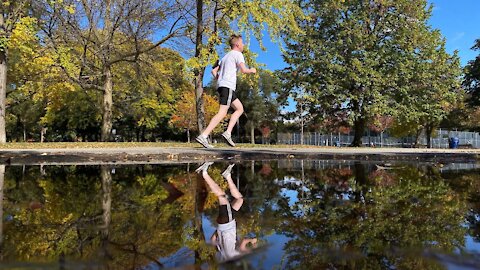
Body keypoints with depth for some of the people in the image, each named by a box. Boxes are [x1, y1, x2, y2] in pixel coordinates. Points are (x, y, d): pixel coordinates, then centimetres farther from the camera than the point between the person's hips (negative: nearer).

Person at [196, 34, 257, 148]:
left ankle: (228, 132, -2)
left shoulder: (226, 56, 27)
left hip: (221, 86, 9)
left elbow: (214, 71, 24)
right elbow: (244, 70, -10)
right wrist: (252, 70, 9)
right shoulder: (237, 54, 3)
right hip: (228, 86, -9)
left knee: (240, 108, 11)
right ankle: (203, 136, -21)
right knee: (222, 113, -13)